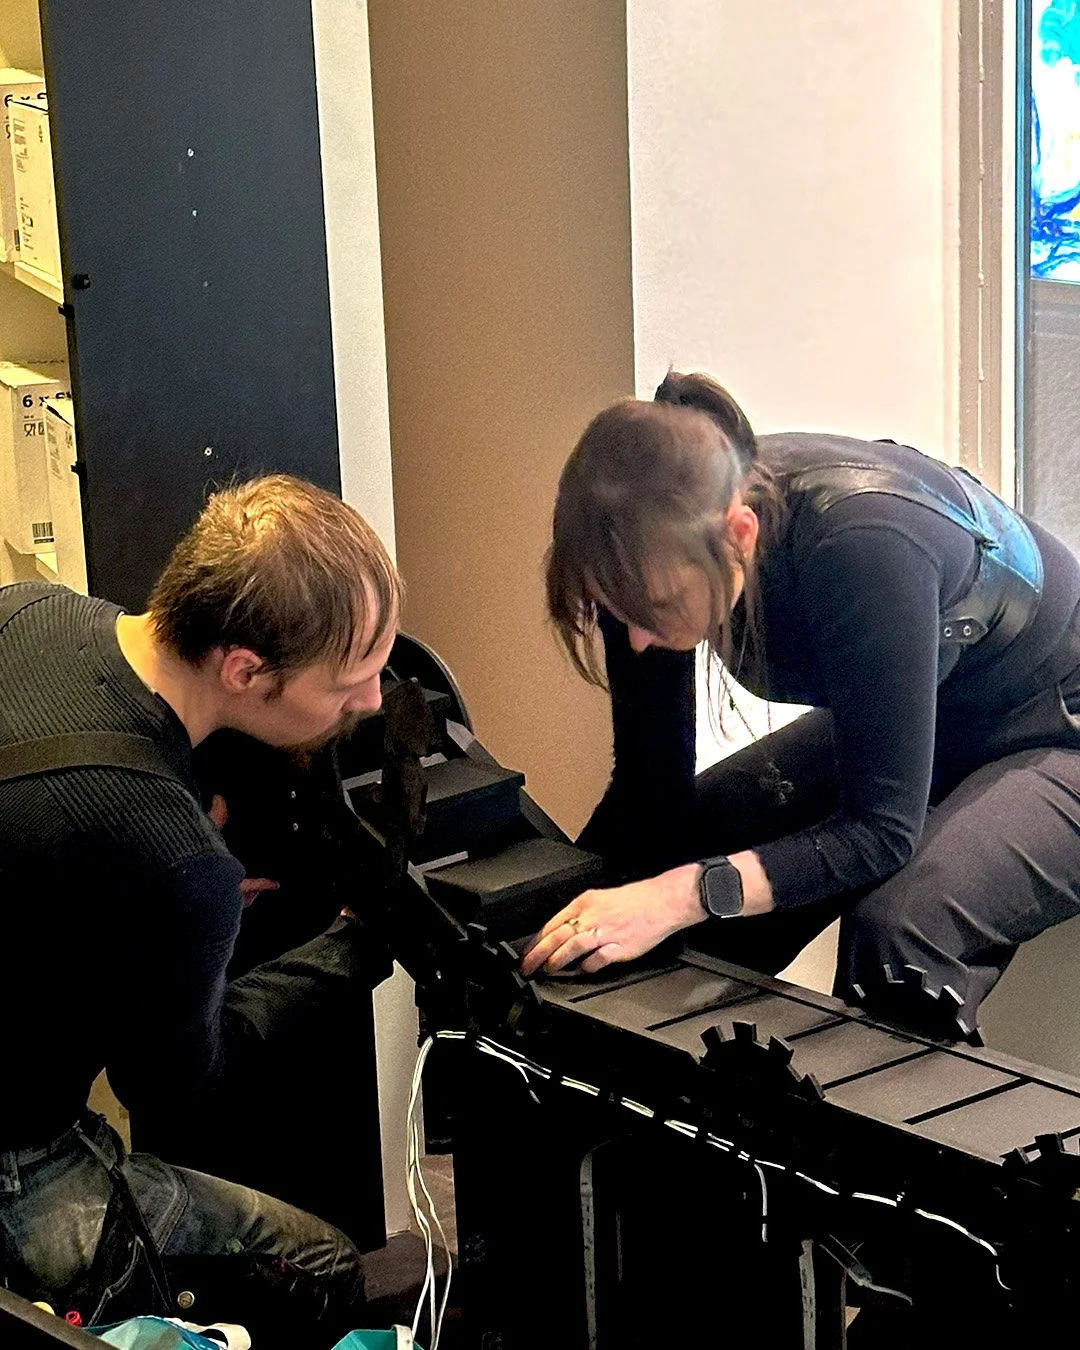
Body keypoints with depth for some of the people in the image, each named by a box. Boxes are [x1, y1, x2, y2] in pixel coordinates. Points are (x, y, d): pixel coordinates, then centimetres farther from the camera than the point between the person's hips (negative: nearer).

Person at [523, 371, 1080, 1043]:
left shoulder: (860, 547, -39)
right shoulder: (660, 547, -19)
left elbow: (882, 827, -35)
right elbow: (651, 790, -9)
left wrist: (689, 894, -44)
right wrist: (568, 909, -22)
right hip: (897, 727, 7)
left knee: (898, 927, -32)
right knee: (670, 849, -8)